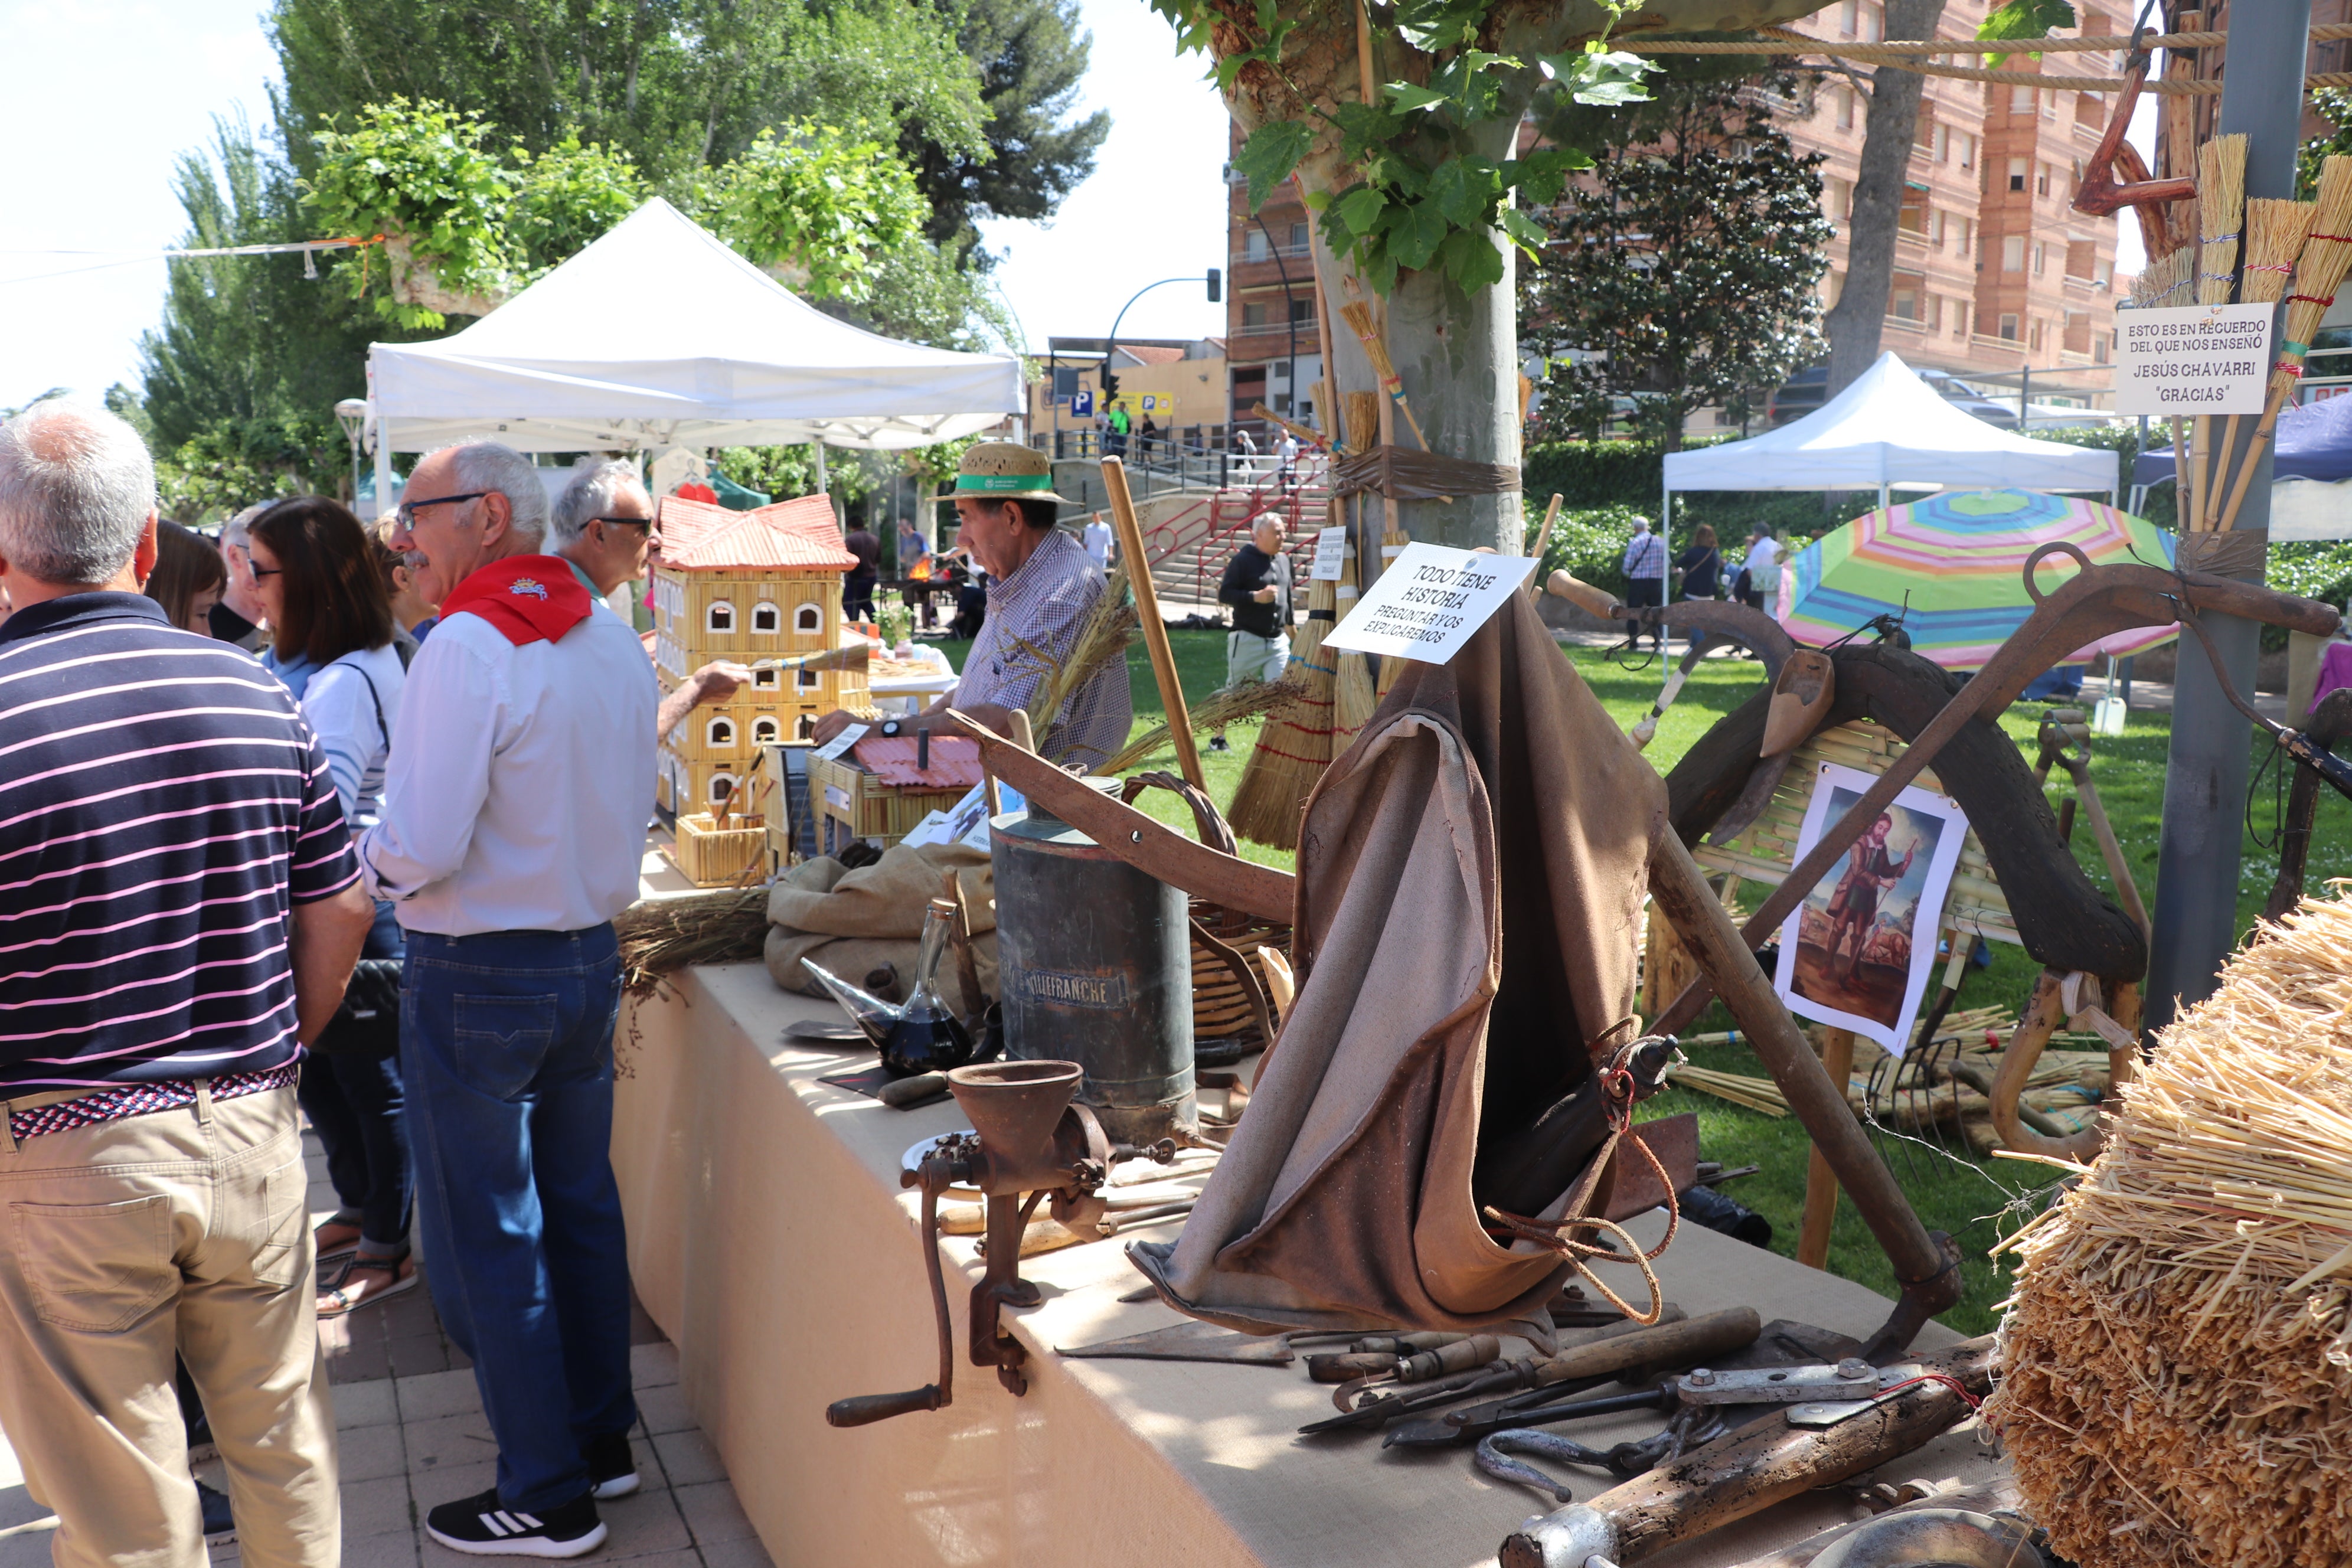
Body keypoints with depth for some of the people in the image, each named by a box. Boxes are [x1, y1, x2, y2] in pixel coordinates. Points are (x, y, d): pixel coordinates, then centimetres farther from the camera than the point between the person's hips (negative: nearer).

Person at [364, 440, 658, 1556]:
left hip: (476, 974, -7)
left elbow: (420, 849, -22)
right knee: (580, 1208, 18)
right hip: (591, 953, 8)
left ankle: (547, 1498, 15)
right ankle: (601, 1441, 31)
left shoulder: (467, 649, -19)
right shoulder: (615, 643, 4)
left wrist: (363, 858, -3)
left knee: (486, 1241, 5)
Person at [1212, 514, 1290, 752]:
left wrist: (1288, 623, 26)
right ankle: (1217, 737, 20)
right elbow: (1224, 594, -13)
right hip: (1247, 639, -5)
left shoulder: (1284, 560, 13)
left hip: (1278, 640, 6)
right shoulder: (1243, 560, -9)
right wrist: (1255, 597, -22)